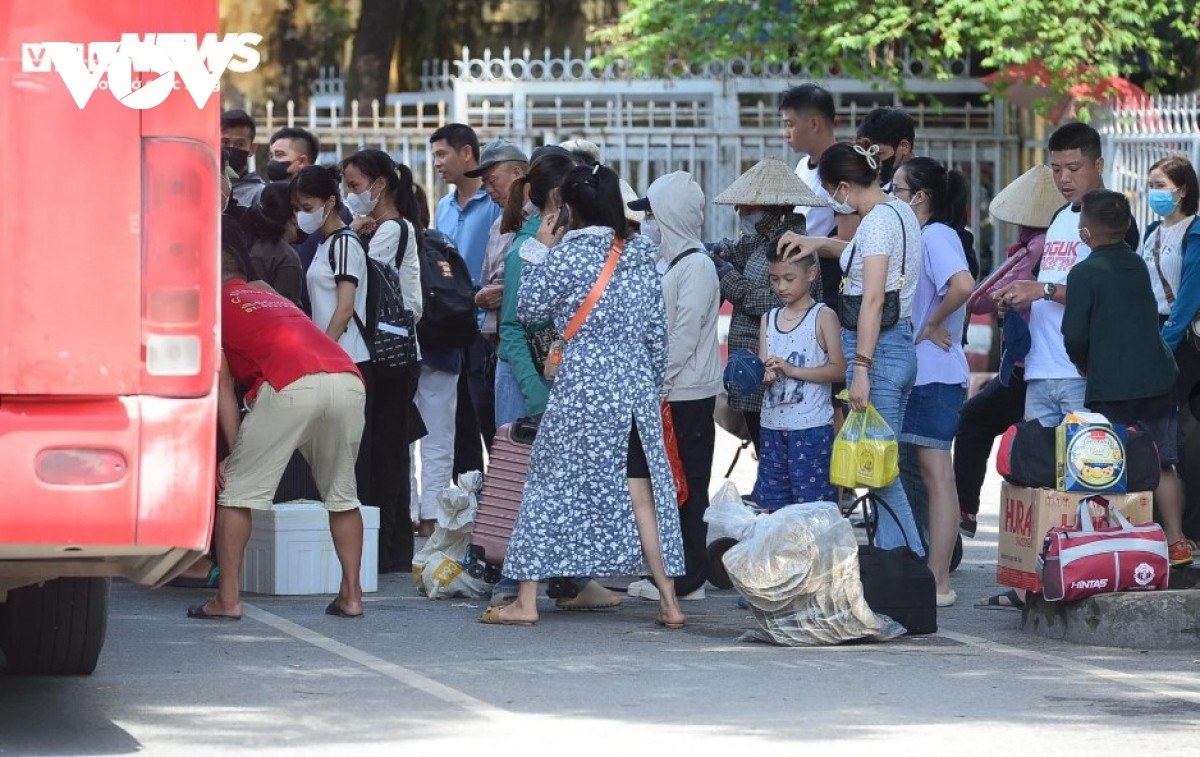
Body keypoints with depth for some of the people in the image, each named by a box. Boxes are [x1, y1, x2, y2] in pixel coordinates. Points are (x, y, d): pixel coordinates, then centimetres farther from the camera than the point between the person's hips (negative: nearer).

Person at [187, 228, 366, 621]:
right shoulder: (271, 298, 39)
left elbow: (222, 387, 11)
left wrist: (236, 453, 11)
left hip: (292, 385, -6)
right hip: (348, 379, 6)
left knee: (236, 490, 6)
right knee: (342, 493, 22)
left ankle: (228, 599, 4)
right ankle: (352, 594, 20)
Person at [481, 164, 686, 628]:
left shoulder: (568, 255, -10)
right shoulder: (641, 256, 6)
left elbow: (529, 307, -1)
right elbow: (657, 331, 9)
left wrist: (542, 250, 8)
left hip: (582, 392, -4)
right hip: (638, 390, 4)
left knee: (550, 485, 5)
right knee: (642, 493, 6)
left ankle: (526, 601, 7)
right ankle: (669, 602, 2)